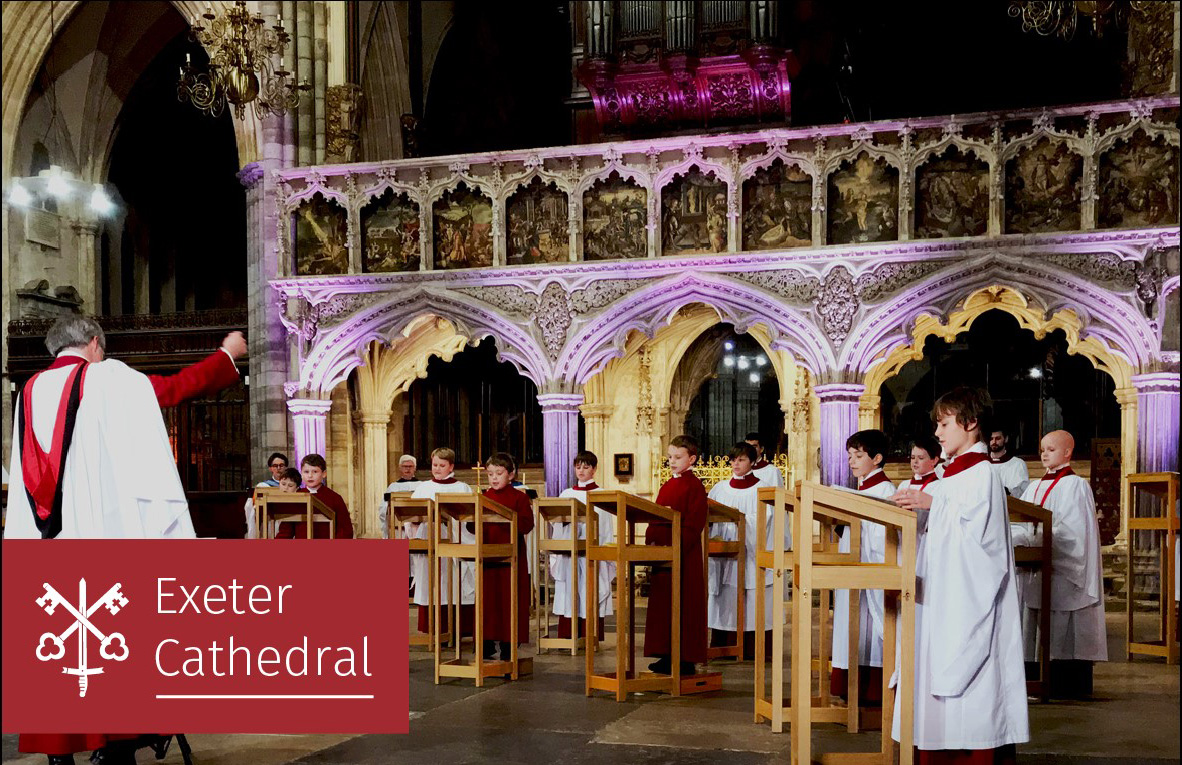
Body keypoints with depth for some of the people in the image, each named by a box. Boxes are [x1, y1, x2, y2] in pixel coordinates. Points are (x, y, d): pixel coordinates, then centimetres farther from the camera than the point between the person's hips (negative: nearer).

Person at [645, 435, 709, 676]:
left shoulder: (695, 486, -7)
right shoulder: (666, 487, 17)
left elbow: (694, 524, -15)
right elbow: (654, 518, 19)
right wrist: (651, 541, 3)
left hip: (685, 556, -8)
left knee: (684, 604, -3)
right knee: (663, 604, 10)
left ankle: (686, 659, 2)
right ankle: (667, 655, 17)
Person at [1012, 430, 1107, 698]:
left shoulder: (1075, 485, -3)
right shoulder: (1035, 487, 17)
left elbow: (1071, 530, -12)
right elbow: (1021, 525, 10)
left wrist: (1033, 540, -21)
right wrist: (1009, 537, -12)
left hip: (1064, 569, -6)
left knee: (1066, 630, -5)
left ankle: (1073, 686, 1)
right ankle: (1053, 683, 10)